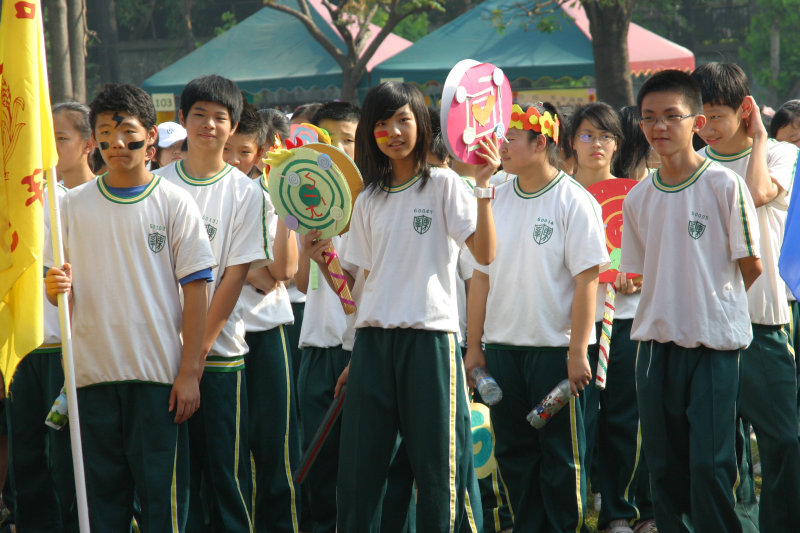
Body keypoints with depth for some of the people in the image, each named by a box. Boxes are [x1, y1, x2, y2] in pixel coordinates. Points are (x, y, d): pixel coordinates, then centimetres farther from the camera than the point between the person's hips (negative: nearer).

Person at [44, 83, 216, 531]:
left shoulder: (174, 203, 1)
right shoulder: (74, 205, 9)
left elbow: (195, 290, -1)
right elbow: (59, 288, 13)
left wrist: (191, 371, -8)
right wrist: (57, 286, -13)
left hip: (159, 375, -3)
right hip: (94, 373, 3)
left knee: (162, 493, -2)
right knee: (102, 493, 6)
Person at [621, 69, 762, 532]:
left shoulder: (724, 185, -8)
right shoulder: (638, 198, 7)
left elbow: (751, 265, -4)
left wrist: (712, 305, 7)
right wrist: (672, 307, 7)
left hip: (714, 343, -5)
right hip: (657, 341, 5)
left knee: (710, 464, -7)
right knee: (664, 464, 9)